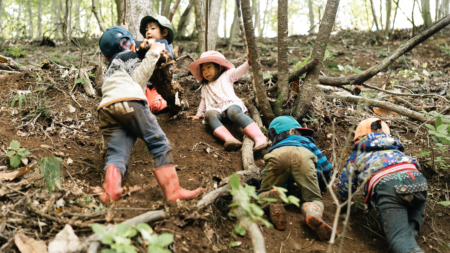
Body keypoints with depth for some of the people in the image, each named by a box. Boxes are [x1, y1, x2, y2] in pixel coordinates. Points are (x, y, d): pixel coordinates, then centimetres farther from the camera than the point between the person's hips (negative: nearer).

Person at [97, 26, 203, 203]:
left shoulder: (110, 71, 44)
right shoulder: (128, 57, 23)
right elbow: (138, 79, 6)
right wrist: (153, 53, 9)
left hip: (105, 109, 7)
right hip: (129, 101, -7)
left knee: (116, 154, -6)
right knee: (159, 144, -5)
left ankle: (111, 190, -35)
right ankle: (172, 191, -13)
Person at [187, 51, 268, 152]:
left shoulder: (226, 76, 21)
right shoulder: (205, 87, 37)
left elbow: (239, 71, 7)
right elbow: (203, 102, 45)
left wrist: (248, 63, -9)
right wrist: (198, 115, 40)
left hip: (231, 104, -3)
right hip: (215, 109, 3)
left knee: (234, 112, -41)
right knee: (209, 114, -36)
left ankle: (259, 138, -58)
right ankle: (229, 139, -61)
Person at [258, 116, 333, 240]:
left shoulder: (275, 148, 48)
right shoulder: (306, 141, 44)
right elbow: (326, 167, 37)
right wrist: (322, 185, 57)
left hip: (277, 156, 1)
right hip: (303, 156, -1)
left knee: (263, 194, 16)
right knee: (313, 199, 6)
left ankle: (271, 197, -23)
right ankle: (313, 215, -32)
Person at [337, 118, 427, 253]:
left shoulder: (357, 155, 33)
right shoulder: (395, 149, 42)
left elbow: (343, 187, 33)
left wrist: (343, 202, 54)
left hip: (385, 184, -3)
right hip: (415, 177, 4)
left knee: (399, 236, -11)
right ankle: (412, 228, -5)